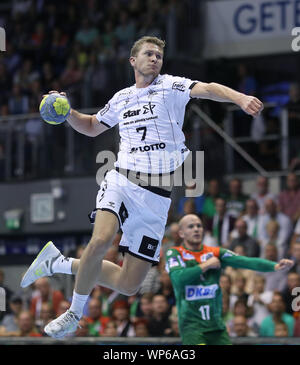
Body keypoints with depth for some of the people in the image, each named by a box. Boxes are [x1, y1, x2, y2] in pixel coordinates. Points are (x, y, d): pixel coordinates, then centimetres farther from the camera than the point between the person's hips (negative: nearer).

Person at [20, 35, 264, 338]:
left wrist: (240, 98, -37)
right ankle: (75, 313, -11)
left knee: (129, 285, -1)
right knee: (101, 239, -32)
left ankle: (60, 264, 23)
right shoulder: (121, 98, 14)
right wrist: (67, 113, 11)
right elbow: (92, 127, 32)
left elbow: (206, 89, -17)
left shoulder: (170, 86, 3)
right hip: (121, 181, 1)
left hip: (156, 198, -1)